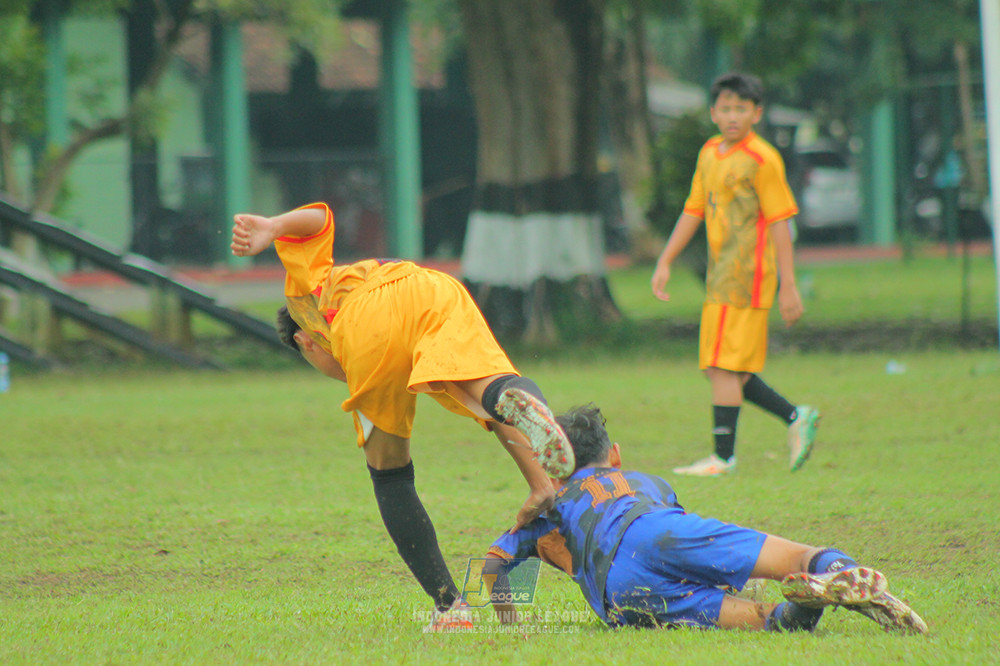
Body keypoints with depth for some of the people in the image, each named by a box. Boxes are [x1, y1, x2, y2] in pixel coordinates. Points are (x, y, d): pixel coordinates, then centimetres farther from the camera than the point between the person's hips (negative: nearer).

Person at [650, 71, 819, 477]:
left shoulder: (762, 160, -9)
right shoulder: (709, 154, 14)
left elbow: (779, 223, -10)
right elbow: (694, 211, 22)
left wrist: (788, 286, -13)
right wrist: (665, 263, 19)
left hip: (745, 276, -8)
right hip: (720, 276, 8)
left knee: (724, 366, -9)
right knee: (724, 370, 9)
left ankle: (723, 457, -4)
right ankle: (796, 419, 21)